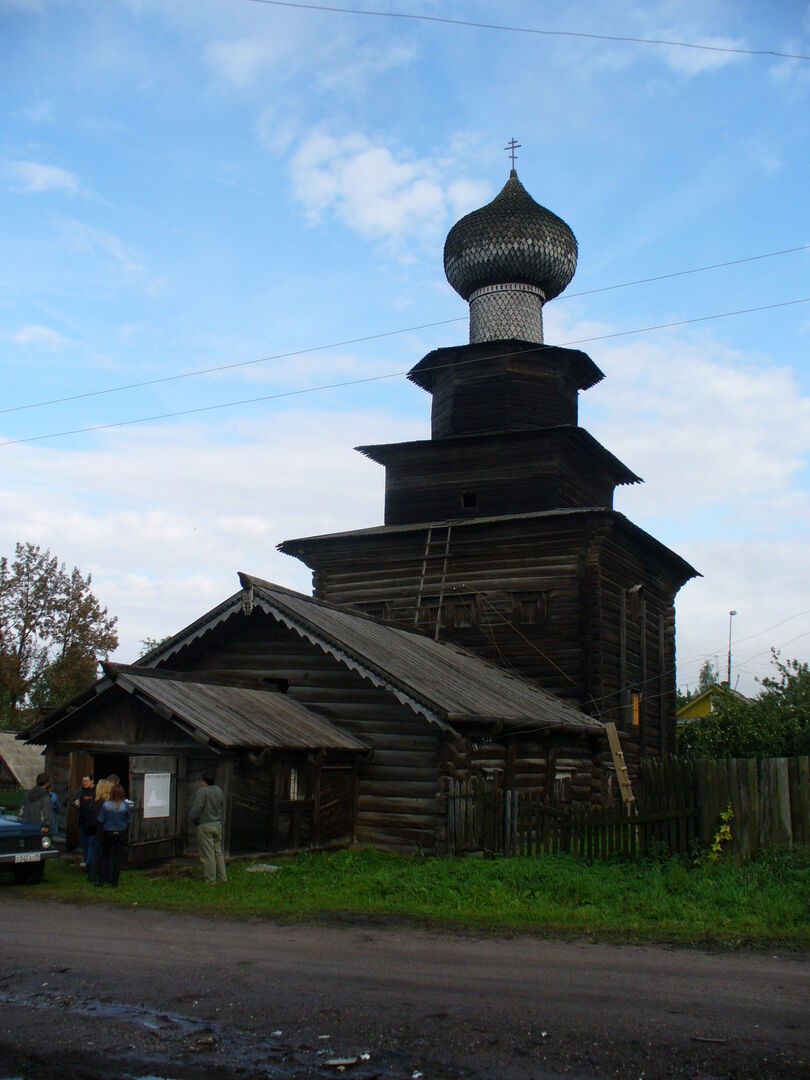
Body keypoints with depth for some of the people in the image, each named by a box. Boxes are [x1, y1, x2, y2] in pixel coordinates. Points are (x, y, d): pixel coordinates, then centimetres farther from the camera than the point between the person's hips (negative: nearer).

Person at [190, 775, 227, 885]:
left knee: (207, 854, -1)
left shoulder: (202, 791, -16)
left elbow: (197, 807, -20)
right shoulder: (219, 791, 8)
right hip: (218, 824, 7)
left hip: (205, 826, -7)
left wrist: (194, 819, -3)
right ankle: (222, 877, 19)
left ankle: (210, 880, 2)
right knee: (218, 852, 15)